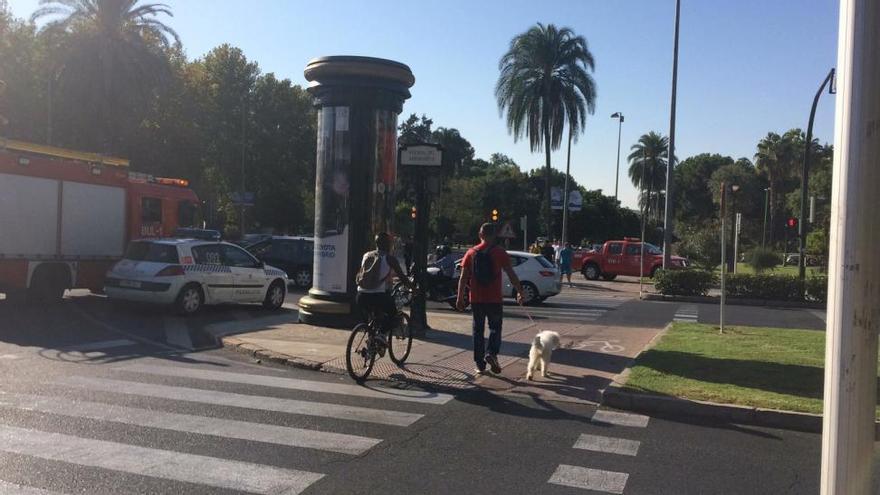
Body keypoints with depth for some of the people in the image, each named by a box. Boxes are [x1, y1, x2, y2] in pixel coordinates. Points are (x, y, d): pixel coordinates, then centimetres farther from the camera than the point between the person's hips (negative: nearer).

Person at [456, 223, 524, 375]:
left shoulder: (471, 253, 2)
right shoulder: (499, 252, -5)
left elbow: (463, 278, 1)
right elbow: (511, 275, -7)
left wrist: (460, 298, 5)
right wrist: (520, 292, 3)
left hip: (476, 299, 2)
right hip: (494, 299, -2)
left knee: (478, 330, 11)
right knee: (495, 327, 12)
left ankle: (480, 365, 12)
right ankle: (491, 353, -12)